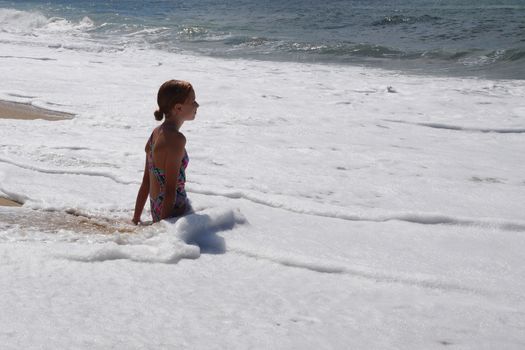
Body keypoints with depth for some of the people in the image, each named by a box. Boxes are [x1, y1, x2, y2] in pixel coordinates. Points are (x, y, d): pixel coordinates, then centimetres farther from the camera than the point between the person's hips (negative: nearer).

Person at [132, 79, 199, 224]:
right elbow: (170, 189, -19)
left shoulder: (157, 133, 9)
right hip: (173, 212, -9)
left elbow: (145, 183, 14)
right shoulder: (176, 139, -18)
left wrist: (136, 219, 17)